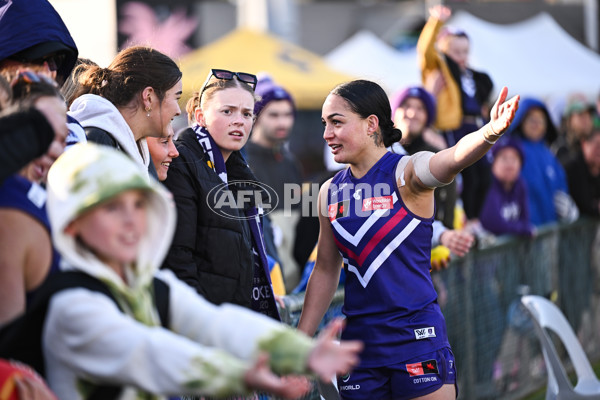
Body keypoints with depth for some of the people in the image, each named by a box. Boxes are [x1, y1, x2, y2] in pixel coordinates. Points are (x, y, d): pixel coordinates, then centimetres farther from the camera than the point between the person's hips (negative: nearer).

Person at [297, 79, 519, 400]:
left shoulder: (406, 173, -8)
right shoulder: (330, 191, 8)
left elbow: (453, 159, -31)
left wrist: (491, 132, -52)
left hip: (416, 335, -5)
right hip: (359, 335, 5)